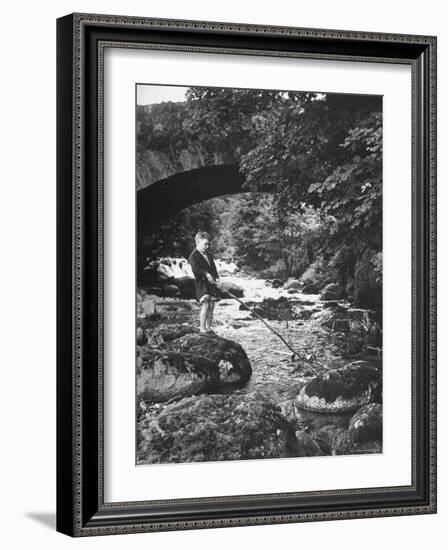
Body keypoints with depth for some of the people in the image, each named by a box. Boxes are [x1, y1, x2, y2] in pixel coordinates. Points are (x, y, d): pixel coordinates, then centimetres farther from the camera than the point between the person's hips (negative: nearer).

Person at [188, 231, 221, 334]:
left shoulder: (209, 255, 16)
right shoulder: (193, 256, -6)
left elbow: (214, 268, 10)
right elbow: (196, 268, -21)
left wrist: (216, 278, -6)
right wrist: (206, 274, -32)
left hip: (211, 283, 7)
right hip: (202, 283, -7)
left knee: (211, 306, 5)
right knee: (205, 305, -14)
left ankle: (208, 328, 14)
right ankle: (202, 328, -7)